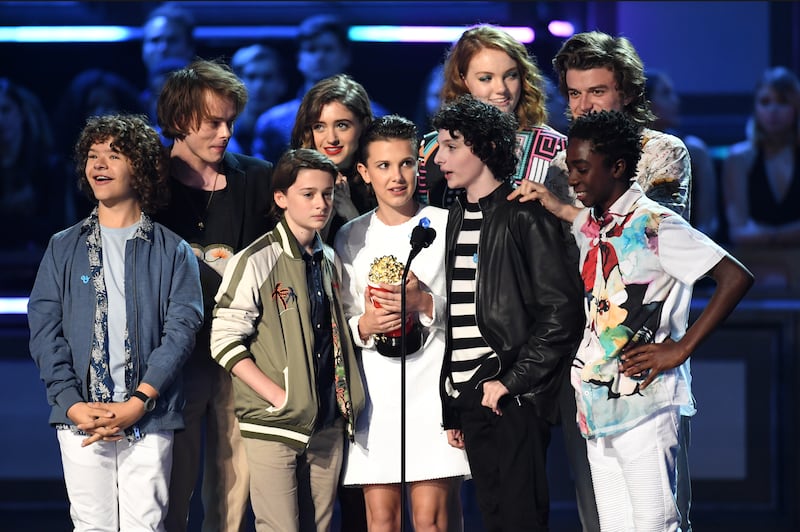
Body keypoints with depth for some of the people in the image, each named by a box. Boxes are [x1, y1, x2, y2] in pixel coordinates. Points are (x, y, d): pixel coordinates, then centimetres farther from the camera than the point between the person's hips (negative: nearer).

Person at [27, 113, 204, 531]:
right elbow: (44, 329, 5)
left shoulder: (172, 252, 7)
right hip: (80, 419, 1)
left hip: (148, 419, -1)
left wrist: (138, 403, -13)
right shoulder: (64, 248, 12)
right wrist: (72, 404, -9)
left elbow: (181, 328, -2)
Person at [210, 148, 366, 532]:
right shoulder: (256, 262, -7)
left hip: (327, 424, 6)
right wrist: (278, 397, -16)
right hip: (274, 427, -6)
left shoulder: (330, 262, 13)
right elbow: (225, 342, -11)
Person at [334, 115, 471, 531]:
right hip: (375, 392, 3)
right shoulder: (351, 238, 13)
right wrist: (364, 325, -7)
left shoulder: (448, 226, 4)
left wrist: (428, 304, -14)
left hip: (435, 387, -3)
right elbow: (339, 321, 15)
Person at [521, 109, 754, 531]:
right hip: (599, 403, 8)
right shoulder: (587, 225, 13)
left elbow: (735, 277, -15)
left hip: (644, 399, -8)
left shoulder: (653, 224, -10)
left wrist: (681, 348, -15)